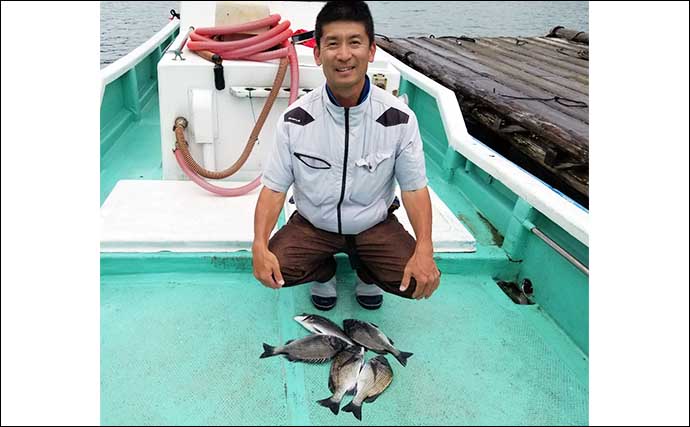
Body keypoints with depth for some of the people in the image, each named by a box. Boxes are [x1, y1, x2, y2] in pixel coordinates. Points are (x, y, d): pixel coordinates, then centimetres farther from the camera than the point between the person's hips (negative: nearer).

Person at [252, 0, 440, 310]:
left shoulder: (399, 119, -15)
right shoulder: (296, 119, -14)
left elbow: (414, 187, -10)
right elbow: (274, 187, -11)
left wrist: (424, 249, -25)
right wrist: (260, 244, -27)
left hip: (376, 225, 0)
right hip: (312, 225, 1)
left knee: (418, 281, -21)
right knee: (273, 269, -24)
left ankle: (366, 274, 16)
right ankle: (324, 273, 13)